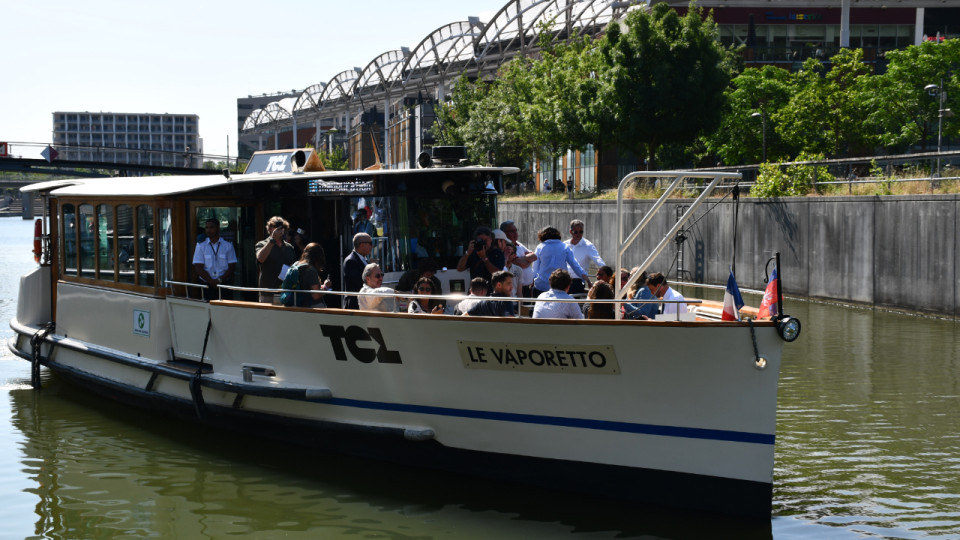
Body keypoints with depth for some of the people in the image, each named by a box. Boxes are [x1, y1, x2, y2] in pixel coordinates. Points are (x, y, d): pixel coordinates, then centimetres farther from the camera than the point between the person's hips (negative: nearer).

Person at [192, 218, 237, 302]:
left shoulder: (228, 245, 6)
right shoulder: (201, 245, 7)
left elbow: (232, 266, 2)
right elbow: (198, 267, 1)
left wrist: (220, 280, -12)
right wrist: (212, 281, -12)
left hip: (225, 284, 0)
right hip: (207, 285, 0)